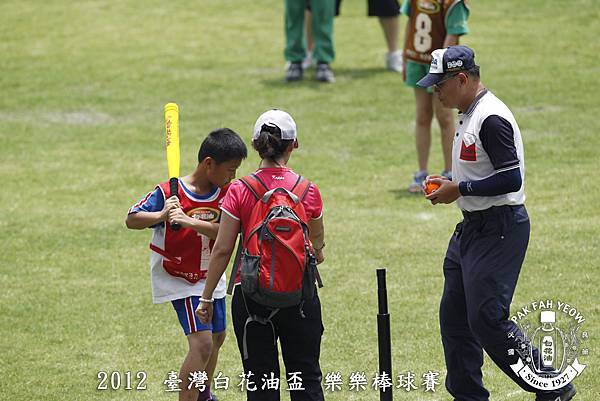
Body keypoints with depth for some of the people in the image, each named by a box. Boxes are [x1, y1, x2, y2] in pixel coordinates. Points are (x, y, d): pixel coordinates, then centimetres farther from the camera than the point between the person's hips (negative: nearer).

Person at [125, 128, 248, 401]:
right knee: (202, 343, -19)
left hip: (211, 277, 6)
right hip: (178, 279, -6)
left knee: (216, 338, 23)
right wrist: (161, 216, -38)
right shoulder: (168, 193, -21)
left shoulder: (227, 193, -9)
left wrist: (191, 222, -38)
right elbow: (131, 220, -19)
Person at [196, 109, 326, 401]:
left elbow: (222, 250, -5)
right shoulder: (309, 191, -3)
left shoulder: (239, 191, -7)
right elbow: (318, 251, 9)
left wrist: (206, 298, 4)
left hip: (251, 296, -1)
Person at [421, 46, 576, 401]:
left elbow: (511, 179, -24)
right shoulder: (470, 114, 13)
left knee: (487, 318, -12)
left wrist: (460, 189, -18)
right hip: (472, 227, 11)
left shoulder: (491, 118, -19)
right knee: (454, 315, 12)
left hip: (499, 229, -11)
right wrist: (449, 183, 9)